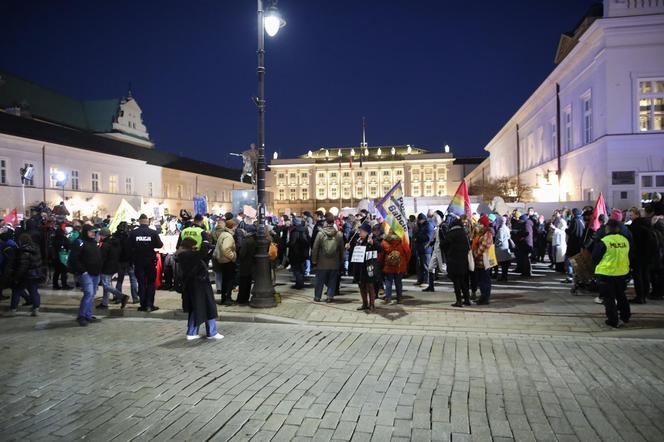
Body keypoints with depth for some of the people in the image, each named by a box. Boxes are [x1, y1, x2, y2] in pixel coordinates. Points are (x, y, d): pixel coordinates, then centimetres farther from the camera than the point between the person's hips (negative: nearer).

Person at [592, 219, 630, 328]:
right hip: (622, 273, 5)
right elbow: (627, 256, 11)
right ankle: (625, 317, 33)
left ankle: (613, 321, 5)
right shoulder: (625, 240, -1)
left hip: (606, 273, -5)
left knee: (609, 298, 4)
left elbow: (595, 258, -9)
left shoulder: (603, 241, -17)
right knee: (621, 296, 22)